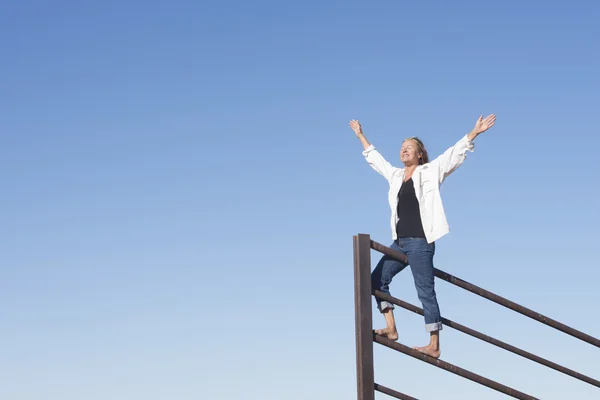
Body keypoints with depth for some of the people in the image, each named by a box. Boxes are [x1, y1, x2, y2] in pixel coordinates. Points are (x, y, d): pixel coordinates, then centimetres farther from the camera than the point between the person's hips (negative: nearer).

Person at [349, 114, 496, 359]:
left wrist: (474, 133, -18)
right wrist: (360, 136, 36)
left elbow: (455, 154, -8)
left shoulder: (430, 171, -1)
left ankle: (434, 346, -5)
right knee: (377, 279, 7)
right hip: (400, 242, 7)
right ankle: (391, 329, 14)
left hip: (420, 242, -7)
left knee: (425, 291, -7)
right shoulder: (395, 175, 15)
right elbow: (375, 159, 30)